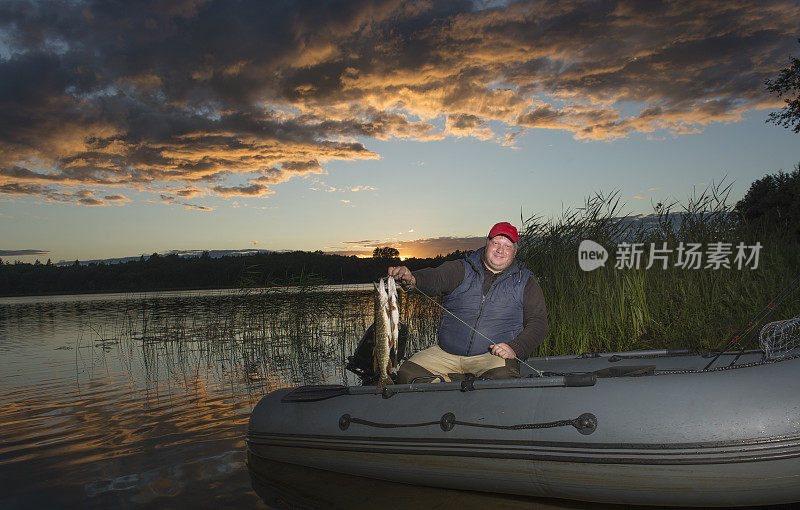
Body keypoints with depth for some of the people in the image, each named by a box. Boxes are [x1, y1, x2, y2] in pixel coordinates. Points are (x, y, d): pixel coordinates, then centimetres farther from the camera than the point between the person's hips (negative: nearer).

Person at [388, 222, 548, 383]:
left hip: (492, 355, -2)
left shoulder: (526, 282, 7)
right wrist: (411, 280, -39)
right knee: (407, 374, -14)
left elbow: (538, 323, 4)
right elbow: (436, 277, -15)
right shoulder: (461, 270, 6)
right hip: (446, 353, 2)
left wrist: (515, 349, -14)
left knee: (503, 379, -35)